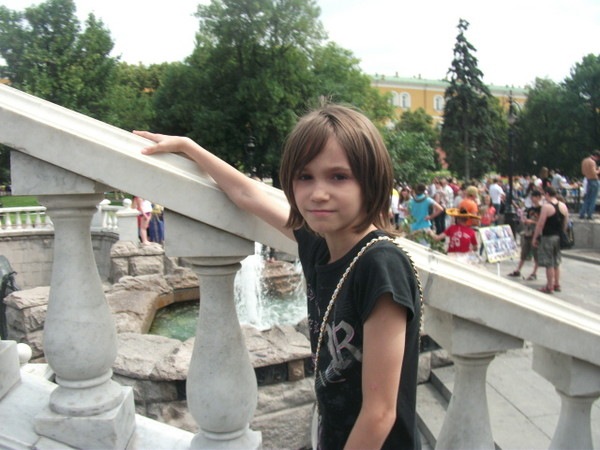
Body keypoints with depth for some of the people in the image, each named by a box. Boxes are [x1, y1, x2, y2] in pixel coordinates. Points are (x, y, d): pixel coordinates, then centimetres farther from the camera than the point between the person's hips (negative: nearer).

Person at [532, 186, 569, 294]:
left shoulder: (546, 206, -15)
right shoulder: (563, 206, 6)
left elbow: (540, 224, -16)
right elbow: (566, 223, 11)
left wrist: (534, 238, -10)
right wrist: (562, 234, 21)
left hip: (547, 237, -7)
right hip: (559, 237, 7)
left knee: (549, 263, 0)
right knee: (556, 262, 17)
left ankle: (549, 287, 6)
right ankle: (557, 285, 24)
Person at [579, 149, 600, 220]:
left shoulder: (584, 161, 10)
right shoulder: (592, 162, -16)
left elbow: (583, 172, 17)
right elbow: (594, 173, -21)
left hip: (587, 181, 7)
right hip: (593, 181, -7)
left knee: (586, 199, 13)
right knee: (592, 199, 0)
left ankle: (582, 214, 9)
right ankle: (590, 215, 1)